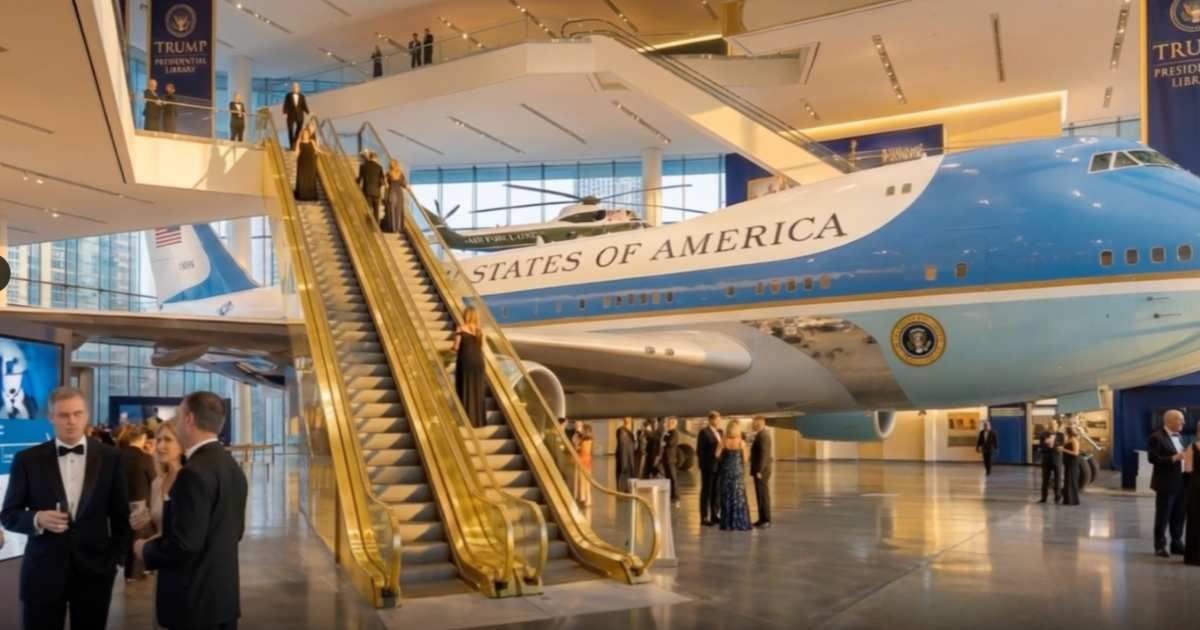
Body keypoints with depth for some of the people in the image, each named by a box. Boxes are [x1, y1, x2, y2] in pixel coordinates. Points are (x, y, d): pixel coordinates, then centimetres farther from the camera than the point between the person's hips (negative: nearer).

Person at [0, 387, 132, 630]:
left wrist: (115, 558, 3)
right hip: (42, 571, -1)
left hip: (94, 569, 1)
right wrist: (37, 519, -16)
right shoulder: (27, 459, 0)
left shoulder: (111, 458, 2)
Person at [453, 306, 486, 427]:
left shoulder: (461, 328, -8)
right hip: (478, 361, 4)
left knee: (465, 390, 3)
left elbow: (456, 347, -7)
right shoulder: (479, 330, 4)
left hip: (465, 361, -4)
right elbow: (482, 348, 7)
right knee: (477, 391, 10)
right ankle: (478, 420, 12)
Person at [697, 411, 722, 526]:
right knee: (706, 492, 0)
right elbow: (700, 450, -10)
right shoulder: (704, 432, -8)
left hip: (719, 466, 7)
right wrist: (703, 465, -14)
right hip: (708, 466, -7)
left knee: (717, 492, 10)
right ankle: (704, 518, 4)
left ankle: (715, 515, 18)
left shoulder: (719, 432, 14)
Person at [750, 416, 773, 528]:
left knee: (764, 495, -7)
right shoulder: (760, 435, 16)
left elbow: (764, 454, -23)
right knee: (760, 495, 12)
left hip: (762, 470, -10)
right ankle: (762, 519, 16)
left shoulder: (763, 435, -17)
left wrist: (759, 471, -23)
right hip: (759, 470, 10)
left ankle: (767, 521, -4)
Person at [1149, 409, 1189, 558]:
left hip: (1181, 482, 8)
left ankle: (1177, 544, 22)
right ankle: (1160, 546, 7)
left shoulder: (1179, 437, 15)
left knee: (1179, 516, 12)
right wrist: (1174, 458, -24)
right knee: (1163, 516, 0)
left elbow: (1180, 457, 21)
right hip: (1166, 483, -8)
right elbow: (1153, 458, -18)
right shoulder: (1157, 437, -11)